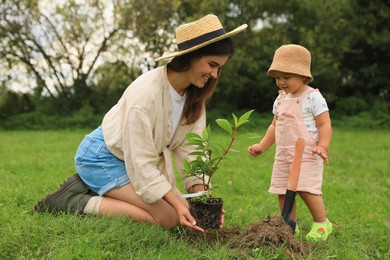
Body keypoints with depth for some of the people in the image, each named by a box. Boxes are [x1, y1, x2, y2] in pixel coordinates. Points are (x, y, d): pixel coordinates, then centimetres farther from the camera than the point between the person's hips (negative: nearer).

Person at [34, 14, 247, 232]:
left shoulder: (195, 94, -7)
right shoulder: (146, 92, -31)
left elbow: (191, 148, -8)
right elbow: (141, 163, -28)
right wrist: (177, 204, -31)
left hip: (137, 159, 9)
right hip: (101, 157, -9)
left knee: (184, 211, 3)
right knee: (169, 217, -17)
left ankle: (95, 188, 8)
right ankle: (76, 201, -9)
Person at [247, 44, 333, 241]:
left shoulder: (313, 97, -7)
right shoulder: (281, 99, 15)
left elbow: (324, 124, -9)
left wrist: (322, 146, -23)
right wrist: (262, 145, 16)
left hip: (306, 155, -7)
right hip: (283, 155, 7)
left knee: (306, 189, -16)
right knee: (282, 192, 6)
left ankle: (322, 224, 3)